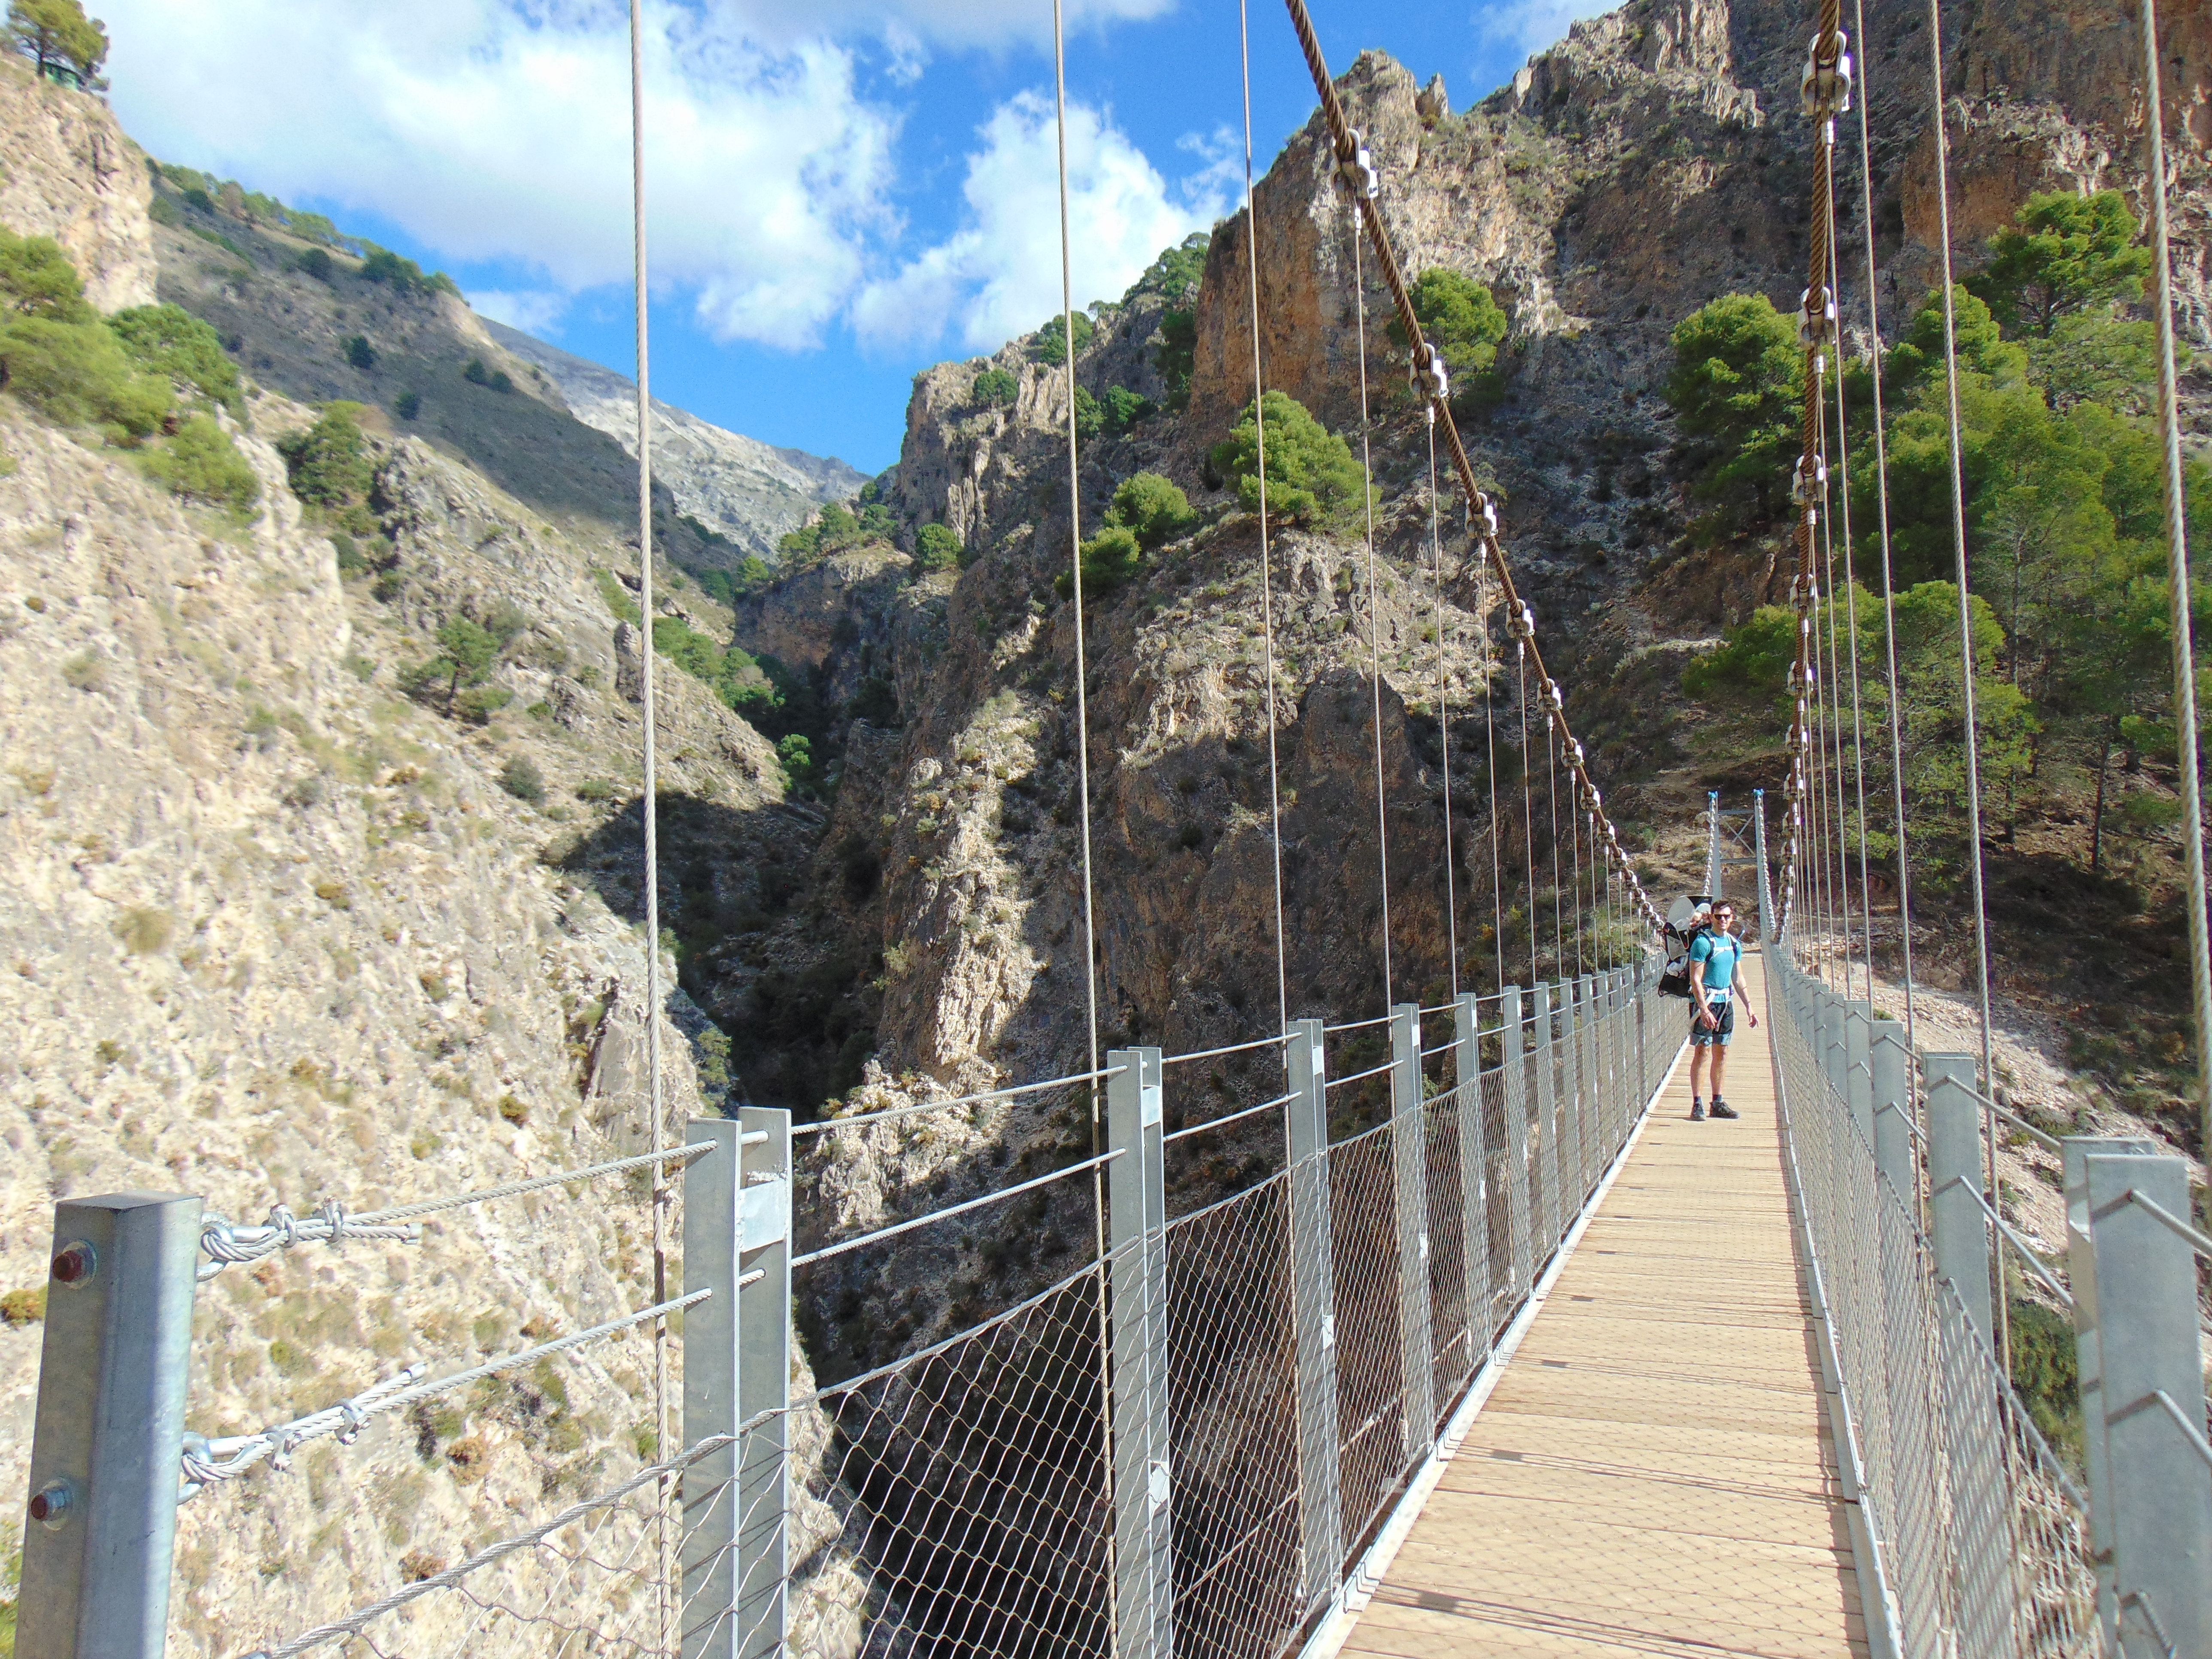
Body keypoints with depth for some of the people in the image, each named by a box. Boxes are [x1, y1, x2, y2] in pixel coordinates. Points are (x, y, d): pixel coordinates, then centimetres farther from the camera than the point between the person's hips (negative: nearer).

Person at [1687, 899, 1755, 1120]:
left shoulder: (1735, 944, 11)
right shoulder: (1703, 942, -11)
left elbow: (1737, 978, 20)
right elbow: (1695, 979, -14)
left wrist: (1748, 1007, 17)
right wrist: (1704, 1009, -21)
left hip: (1726, 1001, 7)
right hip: (1705, 1000, -7)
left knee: (1722, 1052, 10)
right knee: (1703, 1051, -7)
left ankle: (1718, 1103, 17)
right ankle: (1697, 1103, -3)